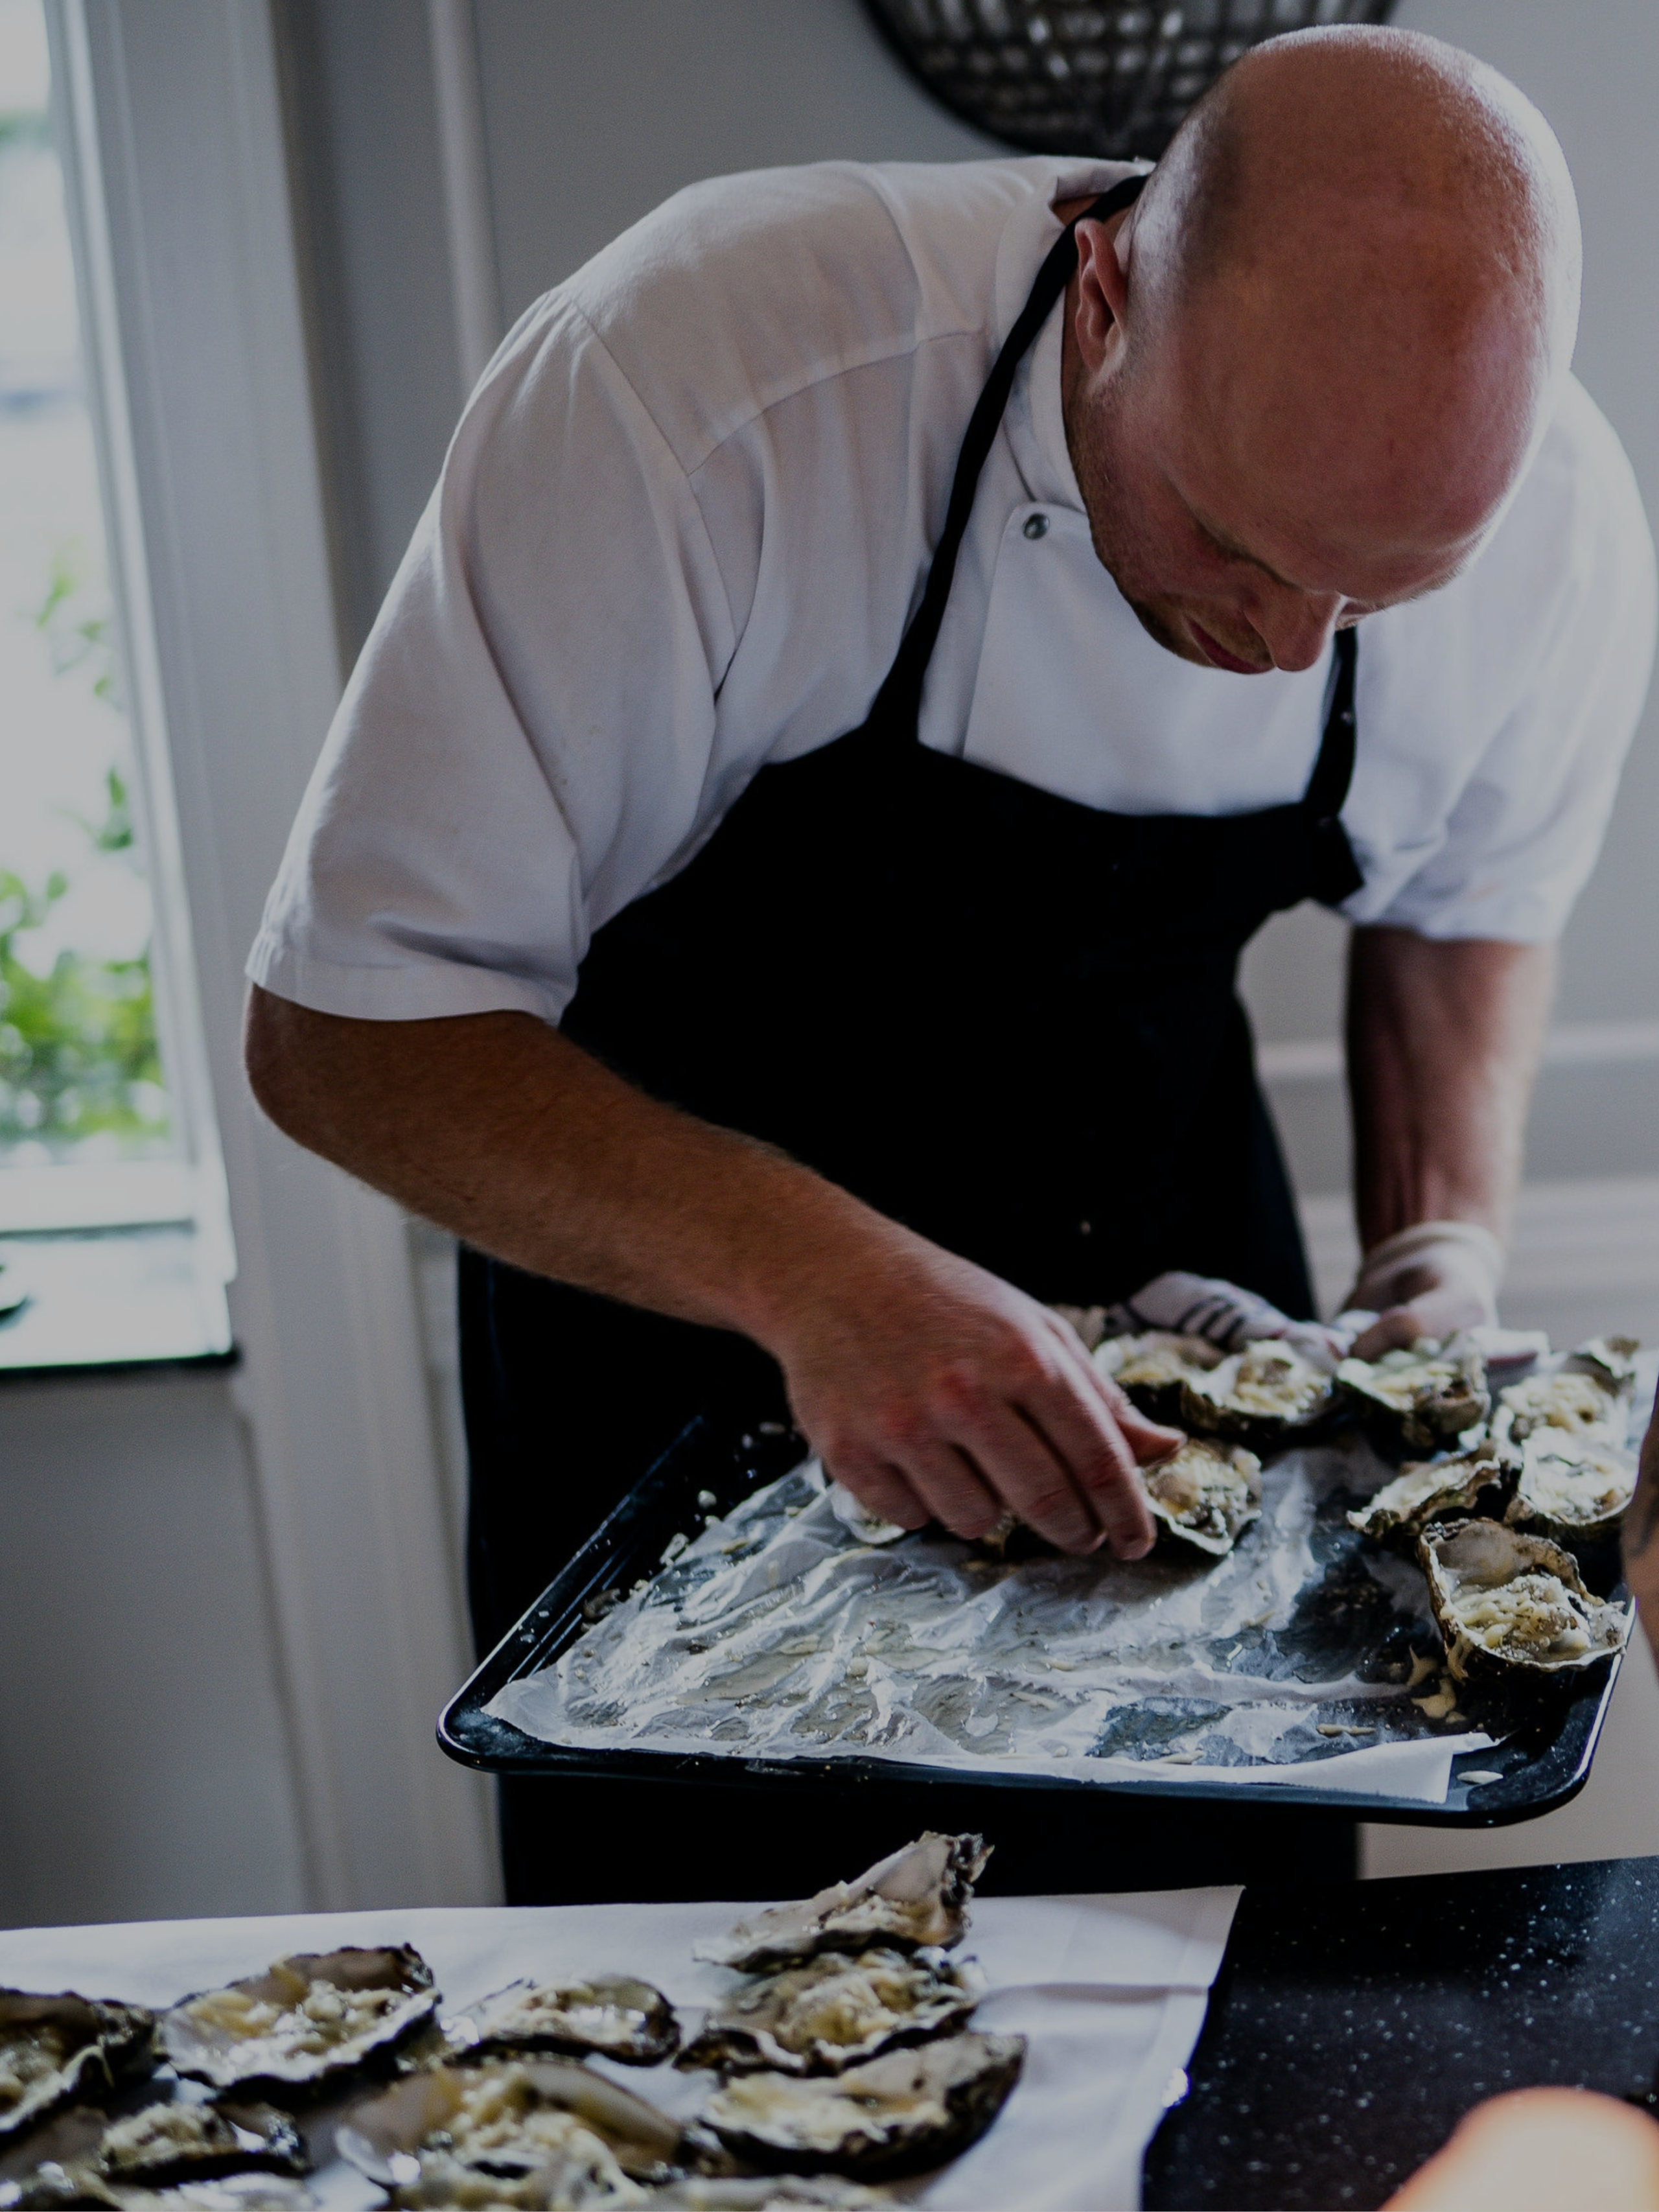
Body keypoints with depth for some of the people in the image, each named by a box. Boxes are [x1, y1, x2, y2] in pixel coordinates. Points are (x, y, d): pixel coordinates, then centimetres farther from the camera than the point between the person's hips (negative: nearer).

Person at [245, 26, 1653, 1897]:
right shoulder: (689, 388, -35)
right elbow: (345, 1024, -30)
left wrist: (1450, 1240, -13)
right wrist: (809, 1269, -44)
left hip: (1165, 1265, 3)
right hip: (669, 1242, -2)